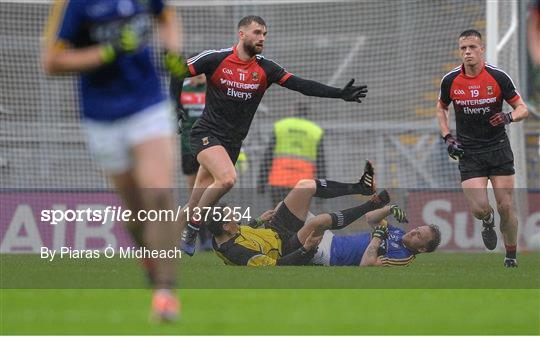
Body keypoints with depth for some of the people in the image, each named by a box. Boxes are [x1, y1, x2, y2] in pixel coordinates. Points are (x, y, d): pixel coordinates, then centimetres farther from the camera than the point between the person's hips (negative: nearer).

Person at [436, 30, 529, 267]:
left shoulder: (498, 77, -8)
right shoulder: (450, 80, -4)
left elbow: (522, 108, -1)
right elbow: (441, 108, 15)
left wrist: (509, 117, -24)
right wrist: (448, 138, 2)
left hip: (499, 149, 0)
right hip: (468, 152, 0)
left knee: (505, 206, -2)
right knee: (479, 208, -13)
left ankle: (511, 257, 17)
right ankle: (487, 222, 25)